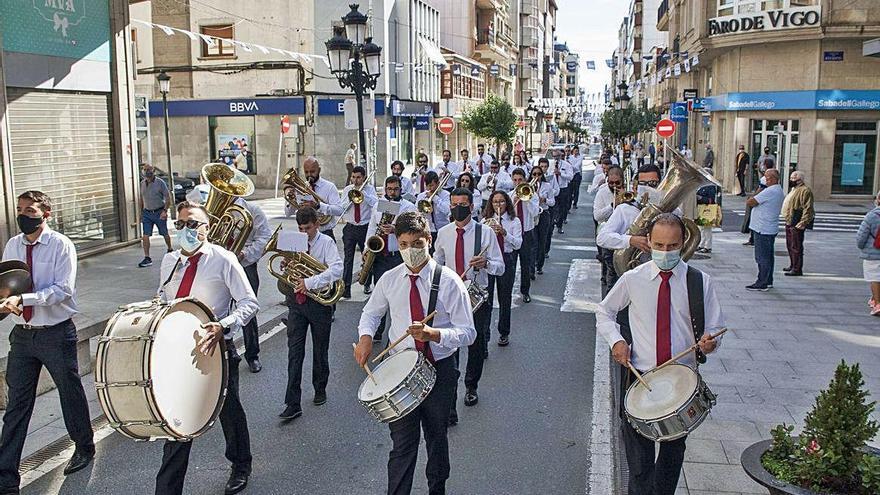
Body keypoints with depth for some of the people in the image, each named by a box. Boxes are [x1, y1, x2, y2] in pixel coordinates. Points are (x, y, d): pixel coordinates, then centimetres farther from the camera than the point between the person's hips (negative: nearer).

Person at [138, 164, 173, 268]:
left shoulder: (160, 182, -7)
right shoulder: (142, 183, 6)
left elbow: (168, 198, -8)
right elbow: (140, 199, 15)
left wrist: (165, 211, -18)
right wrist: (141, 212, 12)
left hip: (159, 212, -3)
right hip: (147, 213, 3)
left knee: (165, 234, 11)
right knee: (145, 236, -6)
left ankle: (170, 250, 36)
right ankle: (147, 258, -5)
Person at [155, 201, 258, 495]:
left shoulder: (223, 260, -11)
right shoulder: (169, 261, 6)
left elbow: (249, 303, -13)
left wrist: (224, 326, -29)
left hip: (216, 350, -4)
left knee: (229, 412, 15)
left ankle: (241, 466, 41)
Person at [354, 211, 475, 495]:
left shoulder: (448, 280, -14)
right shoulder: (389, 279, -3)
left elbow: (468, 333, -14)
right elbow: (371, 313, 15)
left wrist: (434, 334, -31)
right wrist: (365, 336, -7)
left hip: (440, 368, -1)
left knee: (437, 438, 19)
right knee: (402, 442, 1)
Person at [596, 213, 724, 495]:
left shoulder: (700, 282, -3)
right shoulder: (632, 279, -3)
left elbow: (714, 329, 4)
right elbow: (604, 312, 11)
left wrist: (709, 341, -20)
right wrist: (616, 339, -7)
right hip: (639, 376, -1)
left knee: (674, 449, 17)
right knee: (638, 459, 4)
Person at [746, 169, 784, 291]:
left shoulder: (769, 191, -20)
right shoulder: (779, 191, 14)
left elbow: (749, 203, -18)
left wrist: (757, 192, -3)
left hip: (763, 229, -10)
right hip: (771, 229, 10)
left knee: (762, 257, -5)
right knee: (768, 256, 15)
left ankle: (761, 283, -1)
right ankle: (768, 281, 23)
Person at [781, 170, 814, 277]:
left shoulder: (805, 190, -15)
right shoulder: (794, 189, 18)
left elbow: (807, 209, -20)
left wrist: (801, 224, -24)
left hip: (796, 224, -10)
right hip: (789, 222, 10)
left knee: (796, 247, -7)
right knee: (790, 245, 17)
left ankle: (797, 269, -4)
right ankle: (793, 266, 29)